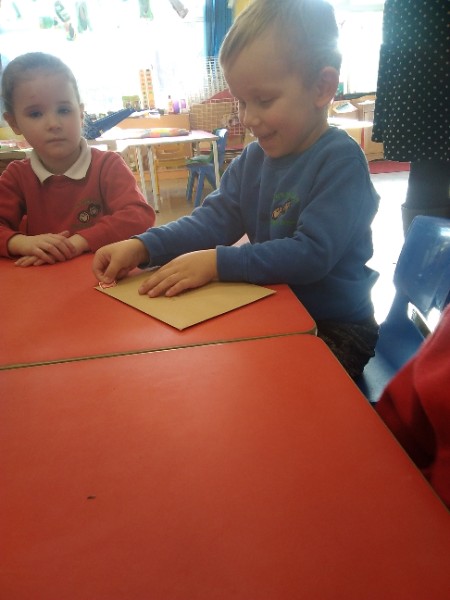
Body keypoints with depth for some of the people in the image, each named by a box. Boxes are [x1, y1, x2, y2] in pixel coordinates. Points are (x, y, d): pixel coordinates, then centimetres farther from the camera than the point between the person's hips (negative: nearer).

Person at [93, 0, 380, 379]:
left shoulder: (341, 162, -17)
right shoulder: (253, 159, 6)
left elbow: (312, 254, -26)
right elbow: (213, 219, 0)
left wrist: (218, 263, -29)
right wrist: (142, 247, -15)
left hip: (335, 330, -6)